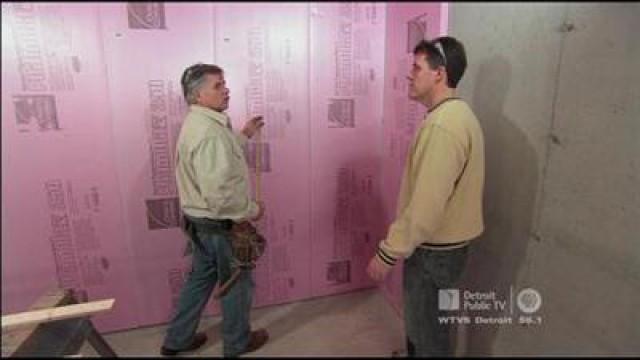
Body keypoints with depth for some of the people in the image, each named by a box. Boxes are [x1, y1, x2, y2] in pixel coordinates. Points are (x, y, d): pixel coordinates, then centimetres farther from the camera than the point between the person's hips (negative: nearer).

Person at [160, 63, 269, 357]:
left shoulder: (197, 123, 8)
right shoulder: (210, 132, -26)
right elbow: (219, 193, -33)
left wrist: (244, 135, 17)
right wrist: (251, 210, -17)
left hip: (201, 220, 10)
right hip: (220, 224, -10)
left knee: (201, 277, 23)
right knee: (237, 282, 11)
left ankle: (177, 339, 40)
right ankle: (237, 342, 34)